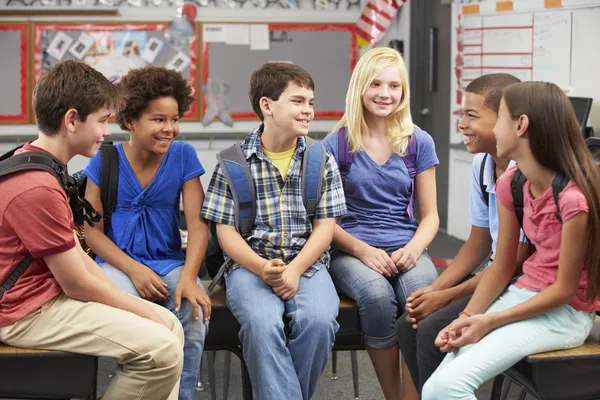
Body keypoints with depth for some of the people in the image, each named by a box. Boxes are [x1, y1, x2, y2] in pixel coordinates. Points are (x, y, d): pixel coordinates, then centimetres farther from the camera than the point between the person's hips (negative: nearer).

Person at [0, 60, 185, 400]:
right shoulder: (37, 188, -23)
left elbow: (77, 256, 10)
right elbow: (78, 284, -19)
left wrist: (134, 306, 3)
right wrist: (145, 312, -6)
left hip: (49, 293, 11)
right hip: (28, 311, -11)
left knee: (170, 325, 7)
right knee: (162, 349, -20)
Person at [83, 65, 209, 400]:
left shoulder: (183, 155, -2)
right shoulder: (106, 160, -4)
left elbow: (198, 224, -6)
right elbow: (92, 230, -2)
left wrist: (188, 277, -22)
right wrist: (134, 270, -16)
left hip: (170, 262, 1)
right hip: (119, 262, -1)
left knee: (195, 315, -29)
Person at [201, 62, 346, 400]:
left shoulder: (322, 160, 8)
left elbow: (325, 226, 3)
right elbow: (226, 230, 1)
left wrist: (295, 270, -14)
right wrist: (262, 268, -16)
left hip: (307, 262, 2)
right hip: (250, 263, -1)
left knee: (319, 320, -30)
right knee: (262, 322, -33)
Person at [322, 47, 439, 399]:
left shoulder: (419, 143, 9)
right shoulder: (337, 144, 4)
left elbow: (430, 215, 11)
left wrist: (414, 248, -11)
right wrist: (362, 250, -14)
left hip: (406, 249, 1)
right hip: (352, 249, -1)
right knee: (377, 296, -35)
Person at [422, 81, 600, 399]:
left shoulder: (573, 198, -23)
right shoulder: (511, 184, 1)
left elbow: (564, 290, -16)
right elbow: (501, 268, 5)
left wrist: (490, 322, -15)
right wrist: (465, 320, -8)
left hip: (565, 313, -7)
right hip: (524, 295, 7)